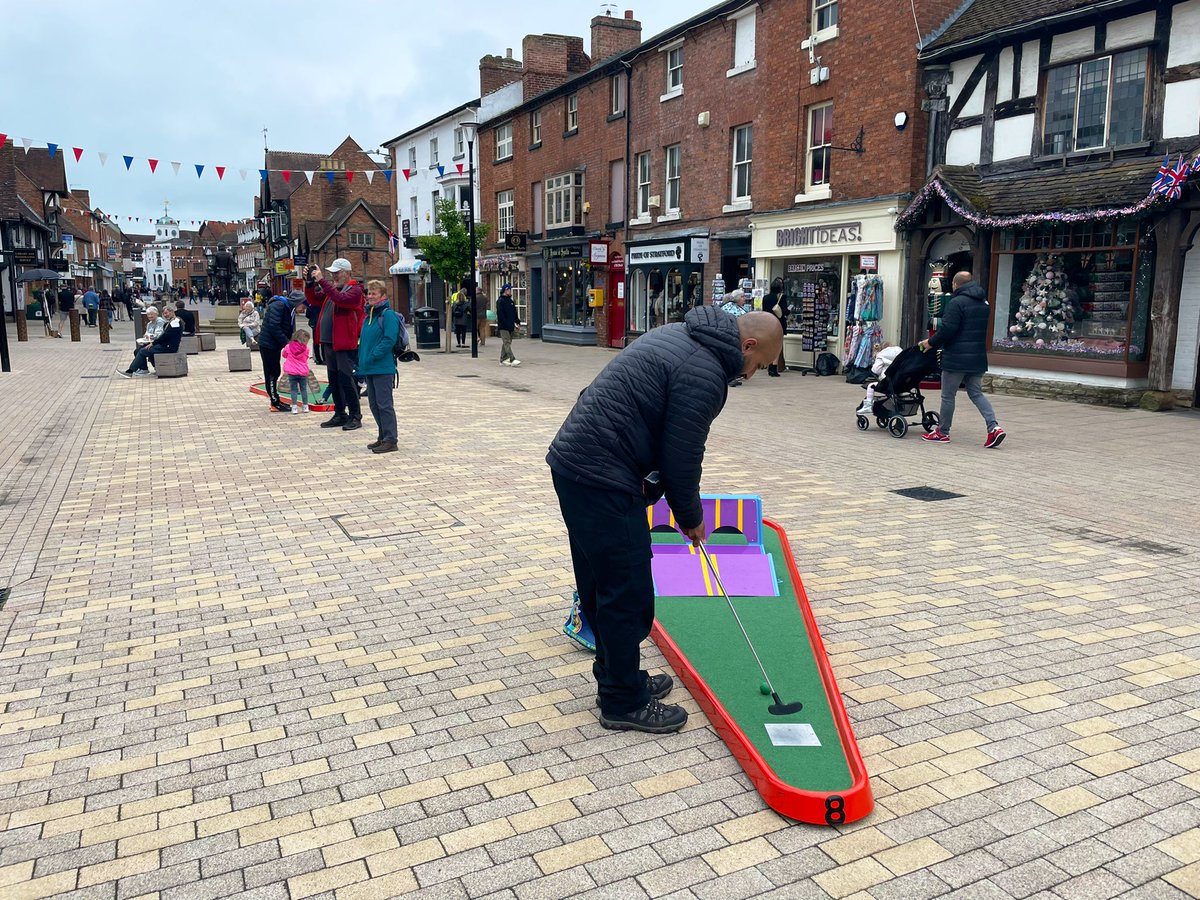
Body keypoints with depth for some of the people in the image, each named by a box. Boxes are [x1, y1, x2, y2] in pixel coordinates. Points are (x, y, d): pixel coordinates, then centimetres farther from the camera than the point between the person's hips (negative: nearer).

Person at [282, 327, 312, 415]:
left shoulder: (288, 347, -3)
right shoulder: (306, 348, -7)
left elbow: (284, 355, 14)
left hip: (292, 372, 0)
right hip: (303, 372, 0)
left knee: (294, 389, 5)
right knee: (303, 389, 12)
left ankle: (294, 407, 0)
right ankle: (305, 407, 17)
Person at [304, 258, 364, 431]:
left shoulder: (355, 290, -7)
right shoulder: (331, 287, 17)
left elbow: (341, 299, -25)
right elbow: (314, 300, 18)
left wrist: (321, 281, -24)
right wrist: (309, 282, 4)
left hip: (344, 344, -8)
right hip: (328, 342, 8)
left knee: (346, 379, -7)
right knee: (334, 380, 13)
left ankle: (355, 416, 0)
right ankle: (340, 415, 21)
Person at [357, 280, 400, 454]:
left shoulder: (388, 315, -10)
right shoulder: (368, 315, 16)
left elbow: (389, 340, -19)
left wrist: (373, 356, -19)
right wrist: (361, 362, 13)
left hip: (383, 368, -9)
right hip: (369, 368, 9)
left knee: (384, 404, -6)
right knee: (374, 404, 13)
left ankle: (390, 441, -1)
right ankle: (383, 437, 23)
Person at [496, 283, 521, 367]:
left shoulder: (510, 301, 18)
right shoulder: (500, 301, -9)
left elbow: (514, 313, 22)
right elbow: (500, 315, -16)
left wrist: (517, 322, 9)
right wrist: (506, 324, -21)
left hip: (510, 326, 9)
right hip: (503, 327, -9)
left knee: (506, 343, 12)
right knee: (507, 343, -13)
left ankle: (503, 360, 19)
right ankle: (512, 360, -21)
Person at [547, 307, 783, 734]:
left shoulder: (679, 334, 16)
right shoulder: (705, 373, -16)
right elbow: (683, 456, -12)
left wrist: (670, 492, 16)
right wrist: (691, 517, 5)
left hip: (571, 460, 11)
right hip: (603, 480, -11)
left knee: (601, 584, 19)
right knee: (627, 594, 1)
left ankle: (618, 679, 34)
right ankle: (624, 703, 15)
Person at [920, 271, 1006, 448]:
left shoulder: (957, 303, -13)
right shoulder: (984, 303, 15)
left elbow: (947, 330, -20)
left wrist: (931, 343, -3)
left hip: (957, 358, -8)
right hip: (978, 358, 8)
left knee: (948, 395, 4)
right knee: (976, 393, 12)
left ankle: (942, 433, 14)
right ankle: (994, 427, -3)